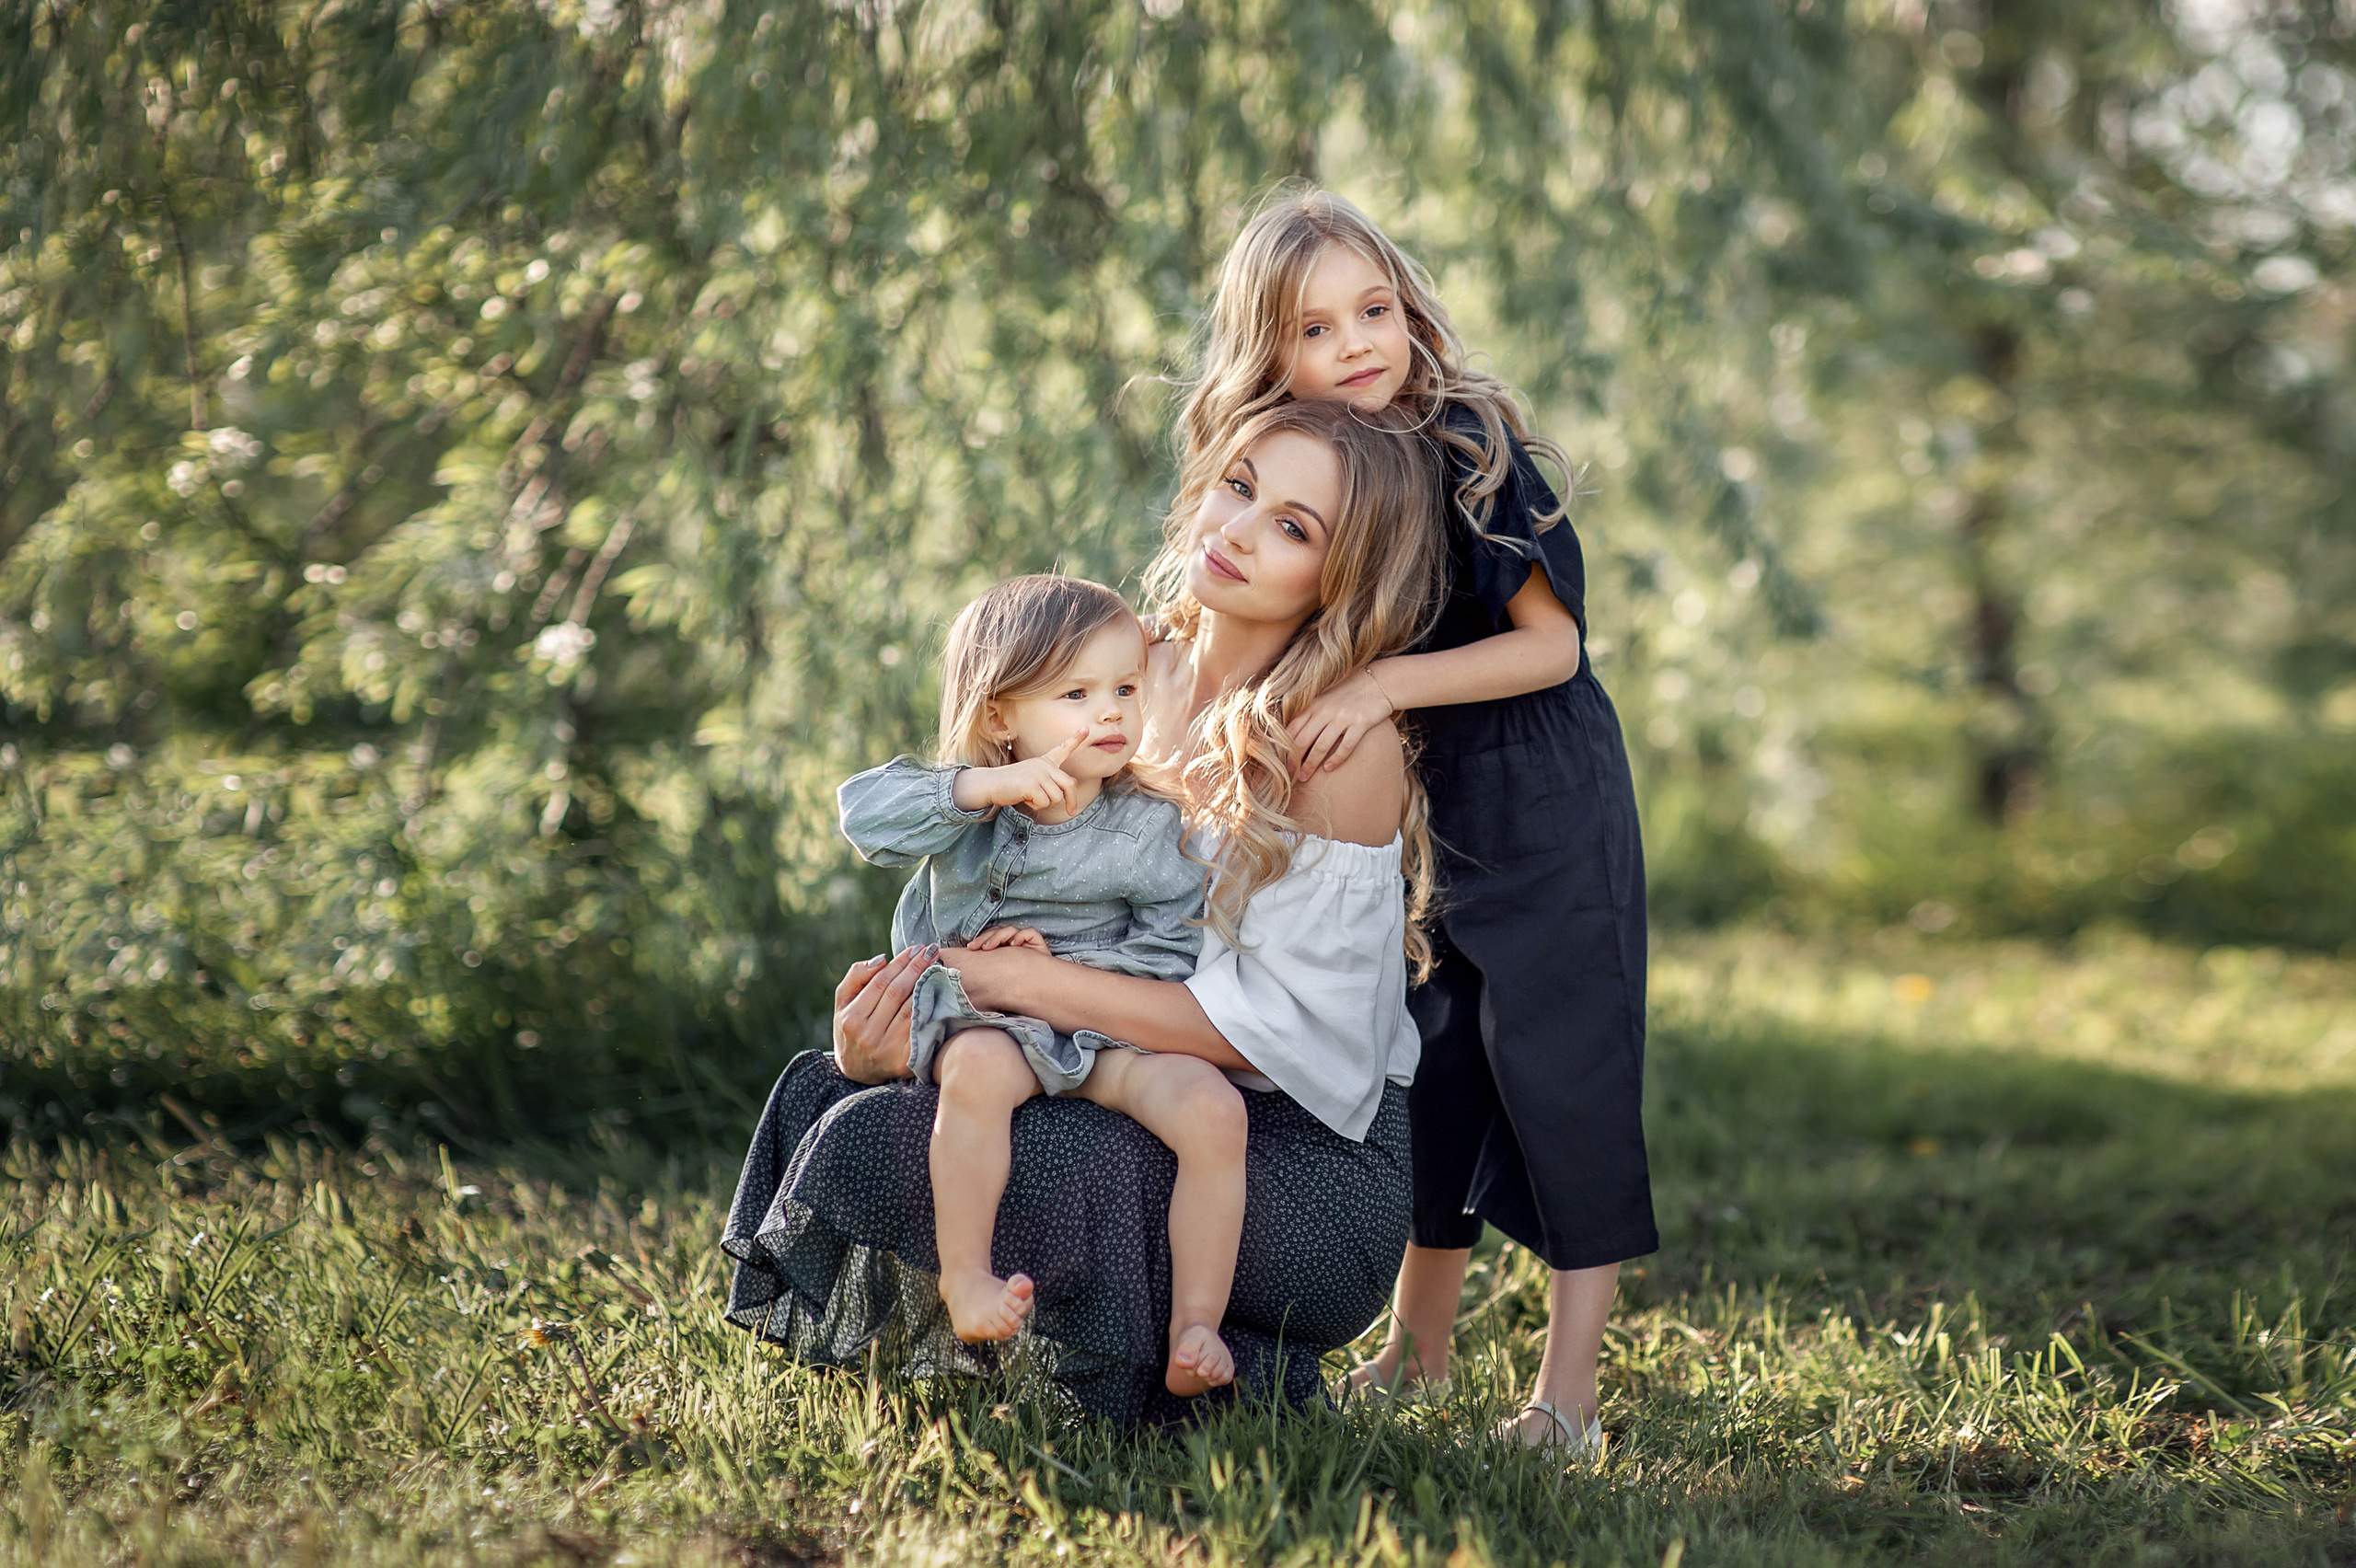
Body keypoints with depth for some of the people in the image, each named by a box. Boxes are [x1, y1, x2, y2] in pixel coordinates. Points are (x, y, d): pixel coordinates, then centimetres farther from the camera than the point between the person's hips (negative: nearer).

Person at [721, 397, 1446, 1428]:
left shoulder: (1348, 743, -15)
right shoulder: (1140, 673, 5)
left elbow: (1270, 1025, -19)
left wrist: (1012, 979, -20)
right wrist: (905, 1003, -13)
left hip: (1310, 1157, -7)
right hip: (1147, 1102, 7)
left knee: (890, 1144, -24)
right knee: (827, 1093, -10)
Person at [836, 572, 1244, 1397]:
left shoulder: (1148, 826, 1)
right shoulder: (968, 805, 0)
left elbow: (1173, 950, -1)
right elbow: (866, 813, -17)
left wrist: (1063, 965, -15)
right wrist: (984, 786, -28)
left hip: (1114, 1028, 1)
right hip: (983, 1017, -1)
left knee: (1214, 1110, -25)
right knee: (979, 1068, -39)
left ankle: (1195, 1329, -19)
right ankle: (964, 1280, -28)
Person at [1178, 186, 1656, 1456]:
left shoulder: (1470, 448, -15)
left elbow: (1552, 643, -18)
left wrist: (1386, 685, -26)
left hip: (1546, 802, -6)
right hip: (1419, 809, 6)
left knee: (1553, 1061, -6)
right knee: (1431, 1067, 12)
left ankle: (1569, 1387, 0)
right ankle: (1418, 1352, 25)